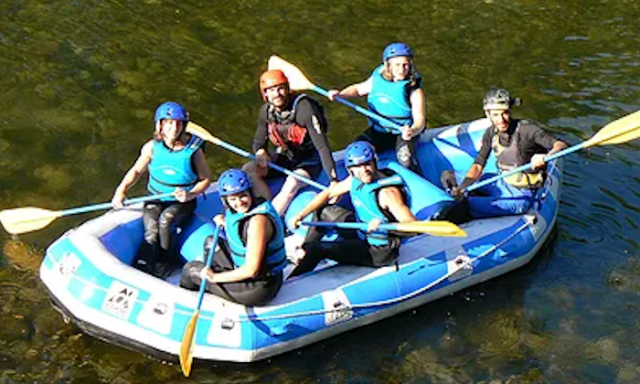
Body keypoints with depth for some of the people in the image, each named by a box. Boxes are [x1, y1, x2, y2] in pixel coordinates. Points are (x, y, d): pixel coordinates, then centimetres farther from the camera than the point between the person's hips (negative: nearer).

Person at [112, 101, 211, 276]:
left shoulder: (193, 150, -12)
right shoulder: (152, 147, -4)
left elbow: (205, 179, -4)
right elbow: (137, 170, 9)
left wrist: (190, 195, -22)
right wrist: (121, 190, -6)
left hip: (182, 202, -2)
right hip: (155, 199, 2)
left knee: (165, 220, -30)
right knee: (152, 233, -24)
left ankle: (163, 262, -9)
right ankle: (141, 269, -20)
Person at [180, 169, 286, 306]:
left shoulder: (258, 221, -29)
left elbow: (251, 270, -27)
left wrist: (215, 277, -16)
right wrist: (226, 224, 2)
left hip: (259, 288, -9)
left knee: (191, 269, 4)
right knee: (211, 242, 24)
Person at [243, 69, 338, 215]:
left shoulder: (304, 108, -24)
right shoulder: (266, 111, -6)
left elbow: (322, 145, -27)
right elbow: (258, 141, 5)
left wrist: (333, 180, -34)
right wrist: (260, 152, -22)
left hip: (309, 162, -6)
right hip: (284, 158, 6)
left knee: (292, 184, -35)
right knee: (248, 171, -17)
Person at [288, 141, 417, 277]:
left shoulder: (387, 193, -29)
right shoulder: (355, 180, -5)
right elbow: (328, 194, 9)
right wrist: (301, 214, 0)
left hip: (379, 251, -8)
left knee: (318, 248, -15)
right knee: (324, 211, 15)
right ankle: (304, 253, 25)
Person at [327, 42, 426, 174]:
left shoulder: (414, 90, -16)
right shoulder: (377, 79, -3)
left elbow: (420, 120, -22)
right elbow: (359, 88, 17)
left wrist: (413, 131, -46)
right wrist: (340, 94, -3)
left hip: (403, 133, -5)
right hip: (378, 130, 5)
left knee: (405, 157, -35)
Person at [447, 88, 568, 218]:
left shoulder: (527, 129, -20)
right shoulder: (492, 133, -2)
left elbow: (561, 145, -27)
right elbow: (478, 166, -3)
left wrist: (545, 157, -50)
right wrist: (461, 187, -22)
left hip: (521, 196, -7)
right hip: (502, 185, 7)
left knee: (467, 206, -23)